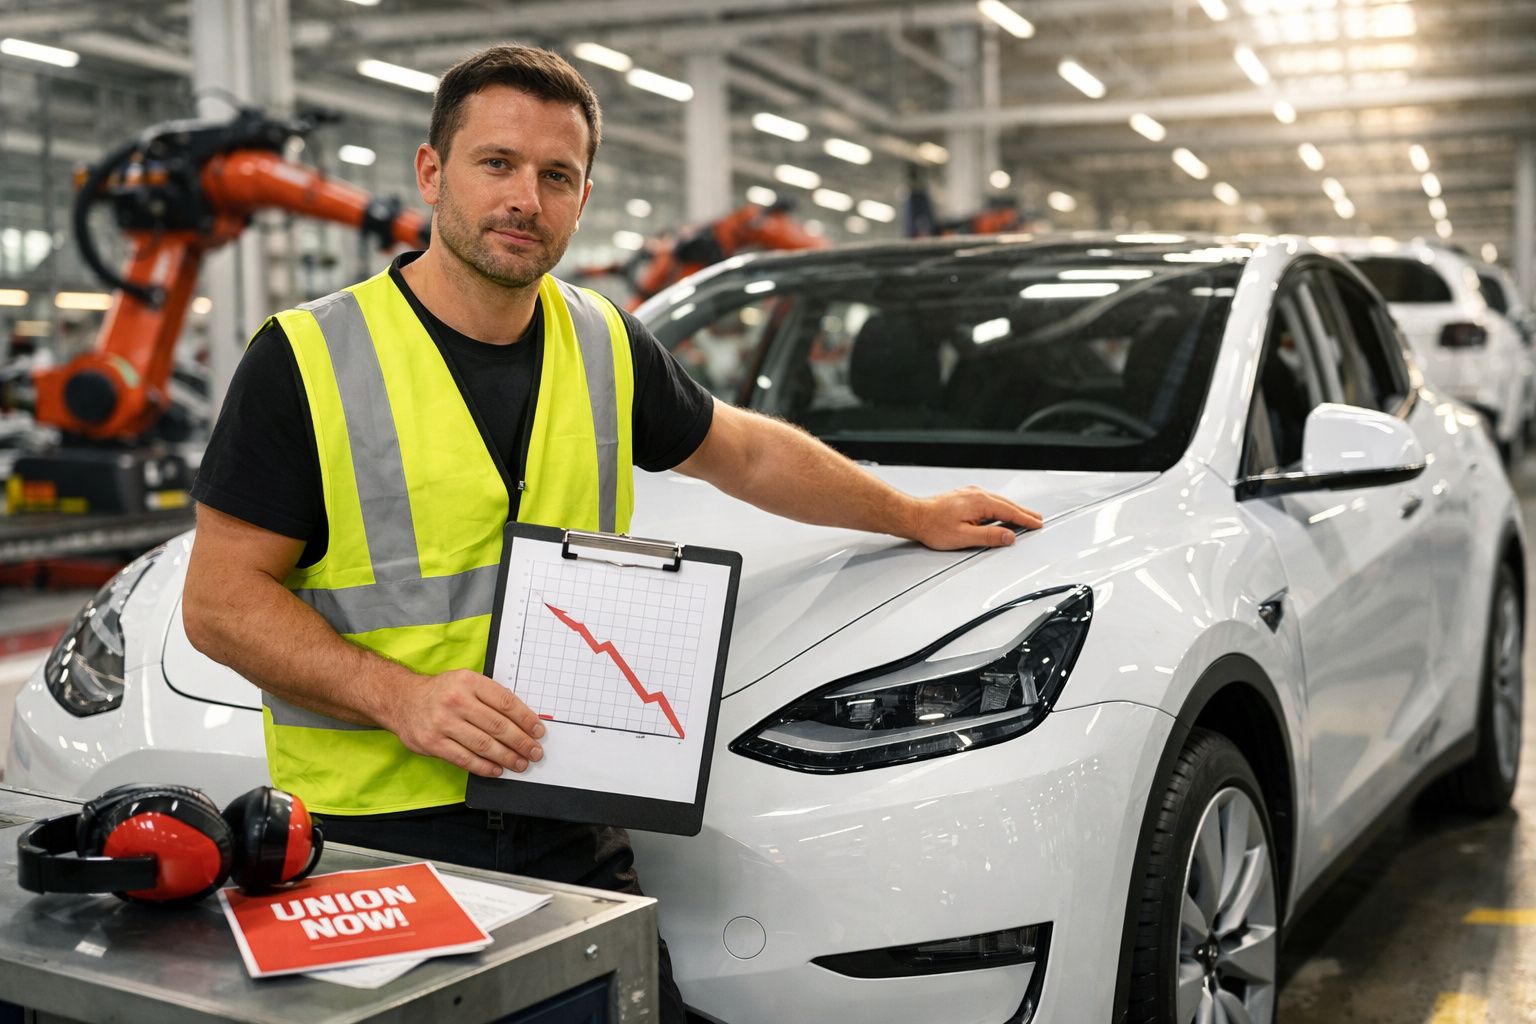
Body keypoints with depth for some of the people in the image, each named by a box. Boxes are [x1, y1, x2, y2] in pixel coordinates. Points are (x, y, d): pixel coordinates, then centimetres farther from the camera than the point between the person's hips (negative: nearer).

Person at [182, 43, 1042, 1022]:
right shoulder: (309, 359, -8)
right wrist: (398, 696, -21)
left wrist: (916, 516, 28)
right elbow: (221, 600, -8)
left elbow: (744, 452, 23)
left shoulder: (608, 347, 7)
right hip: (370, 832, -4)